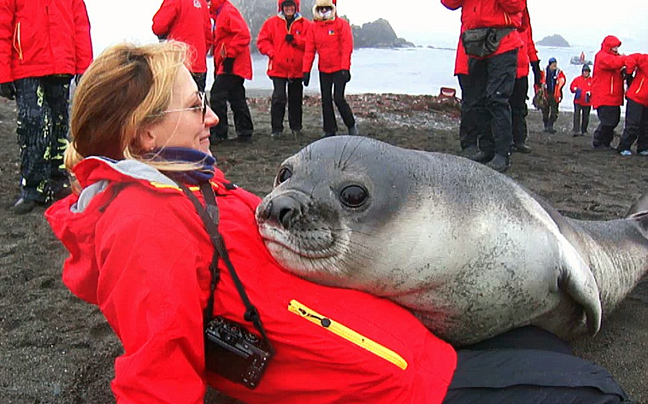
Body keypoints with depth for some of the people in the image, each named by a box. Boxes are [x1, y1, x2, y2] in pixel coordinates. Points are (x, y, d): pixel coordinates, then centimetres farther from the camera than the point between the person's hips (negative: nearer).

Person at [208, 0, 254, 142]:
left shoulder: (229, 12, -13)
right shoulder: (220, 14, 18)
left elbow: (243, 35, -23)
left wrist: (230, 55, -22)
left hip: (231, 65, -10)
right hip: (234, 67, 10)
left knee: (217, 96, -10)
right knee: (237, 99, 12)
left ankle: (218, 133, -5)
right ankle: (245, 132, 18)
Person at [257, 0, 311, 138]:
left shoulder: (305, 24, 4)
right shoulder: (272, 22, 6)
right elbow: (262, 40, 5)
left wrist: (295, 39, -14)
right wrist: (271, 52, -10)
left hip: (297, 69, 1)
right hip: (278, 67, -1)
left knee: (296, 99, 10)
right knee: (278, 97, -8)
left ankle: (296, 128, 22)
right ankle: (276, 129, 1)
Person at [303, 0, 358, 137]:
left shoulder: (342, 24, -6)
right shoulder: (313, 27, 6)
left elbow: (347, 48, -11)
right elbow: (309, 50, 6)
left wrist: (345, 69, -18)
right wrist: (306, 71, 2)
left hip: (339, 69, -5)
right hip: (323, 70, 5)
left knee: (338, 98, -11)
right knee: (326, 100, 6)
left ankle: (351, 125, 10)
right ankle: (330, 130, 16)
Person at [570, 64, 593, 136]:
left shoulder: (591, 80, 5)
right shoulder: (577, 79, 6)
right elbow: (572, 87, 5)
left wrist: (590, 92, -16)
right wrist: (575, 89, -16)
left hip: (587, 102, 1)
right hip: (578, 101, -1)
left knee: (585, 117, 8)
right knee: (576, 115, -13)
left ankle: (584, 131, 20)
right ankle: (576, 130, -15)